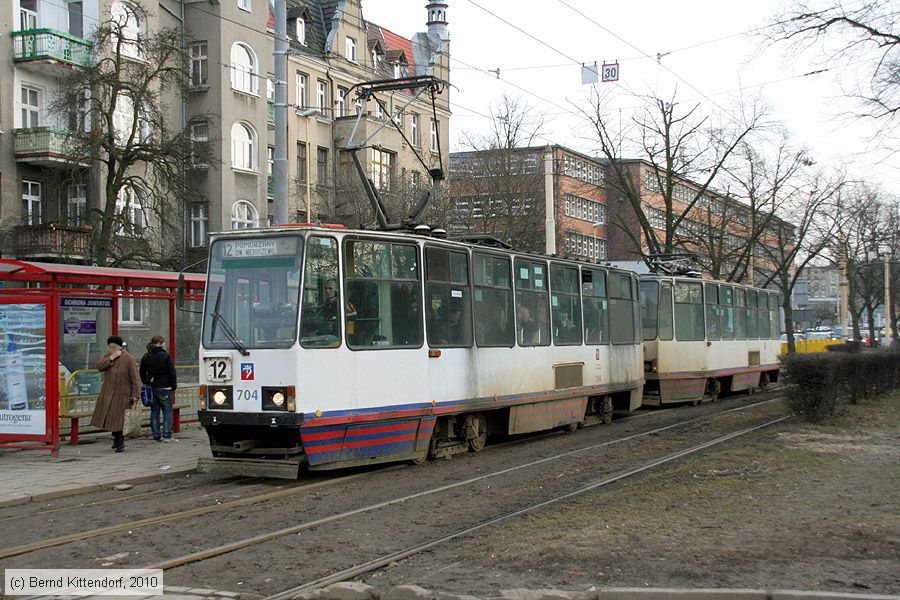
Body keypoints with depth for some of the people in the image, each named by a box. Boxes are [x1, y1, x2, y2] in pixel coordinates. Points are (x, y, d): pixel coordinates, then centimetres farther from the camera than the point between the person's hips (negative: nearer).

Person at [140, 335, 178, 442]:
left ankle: (157, 435, 11)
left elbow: (142, 373, 13)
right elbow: (172, 372, -9)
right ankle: (167, 435, -6)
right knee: (167, 411, 0)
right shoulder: (166, 356, -9)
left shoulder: (146, 357, 8)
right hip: (164, 387, -5)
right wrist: (174, 385, 0)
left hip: (151, 388, 5)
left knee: (154, 411, 11)